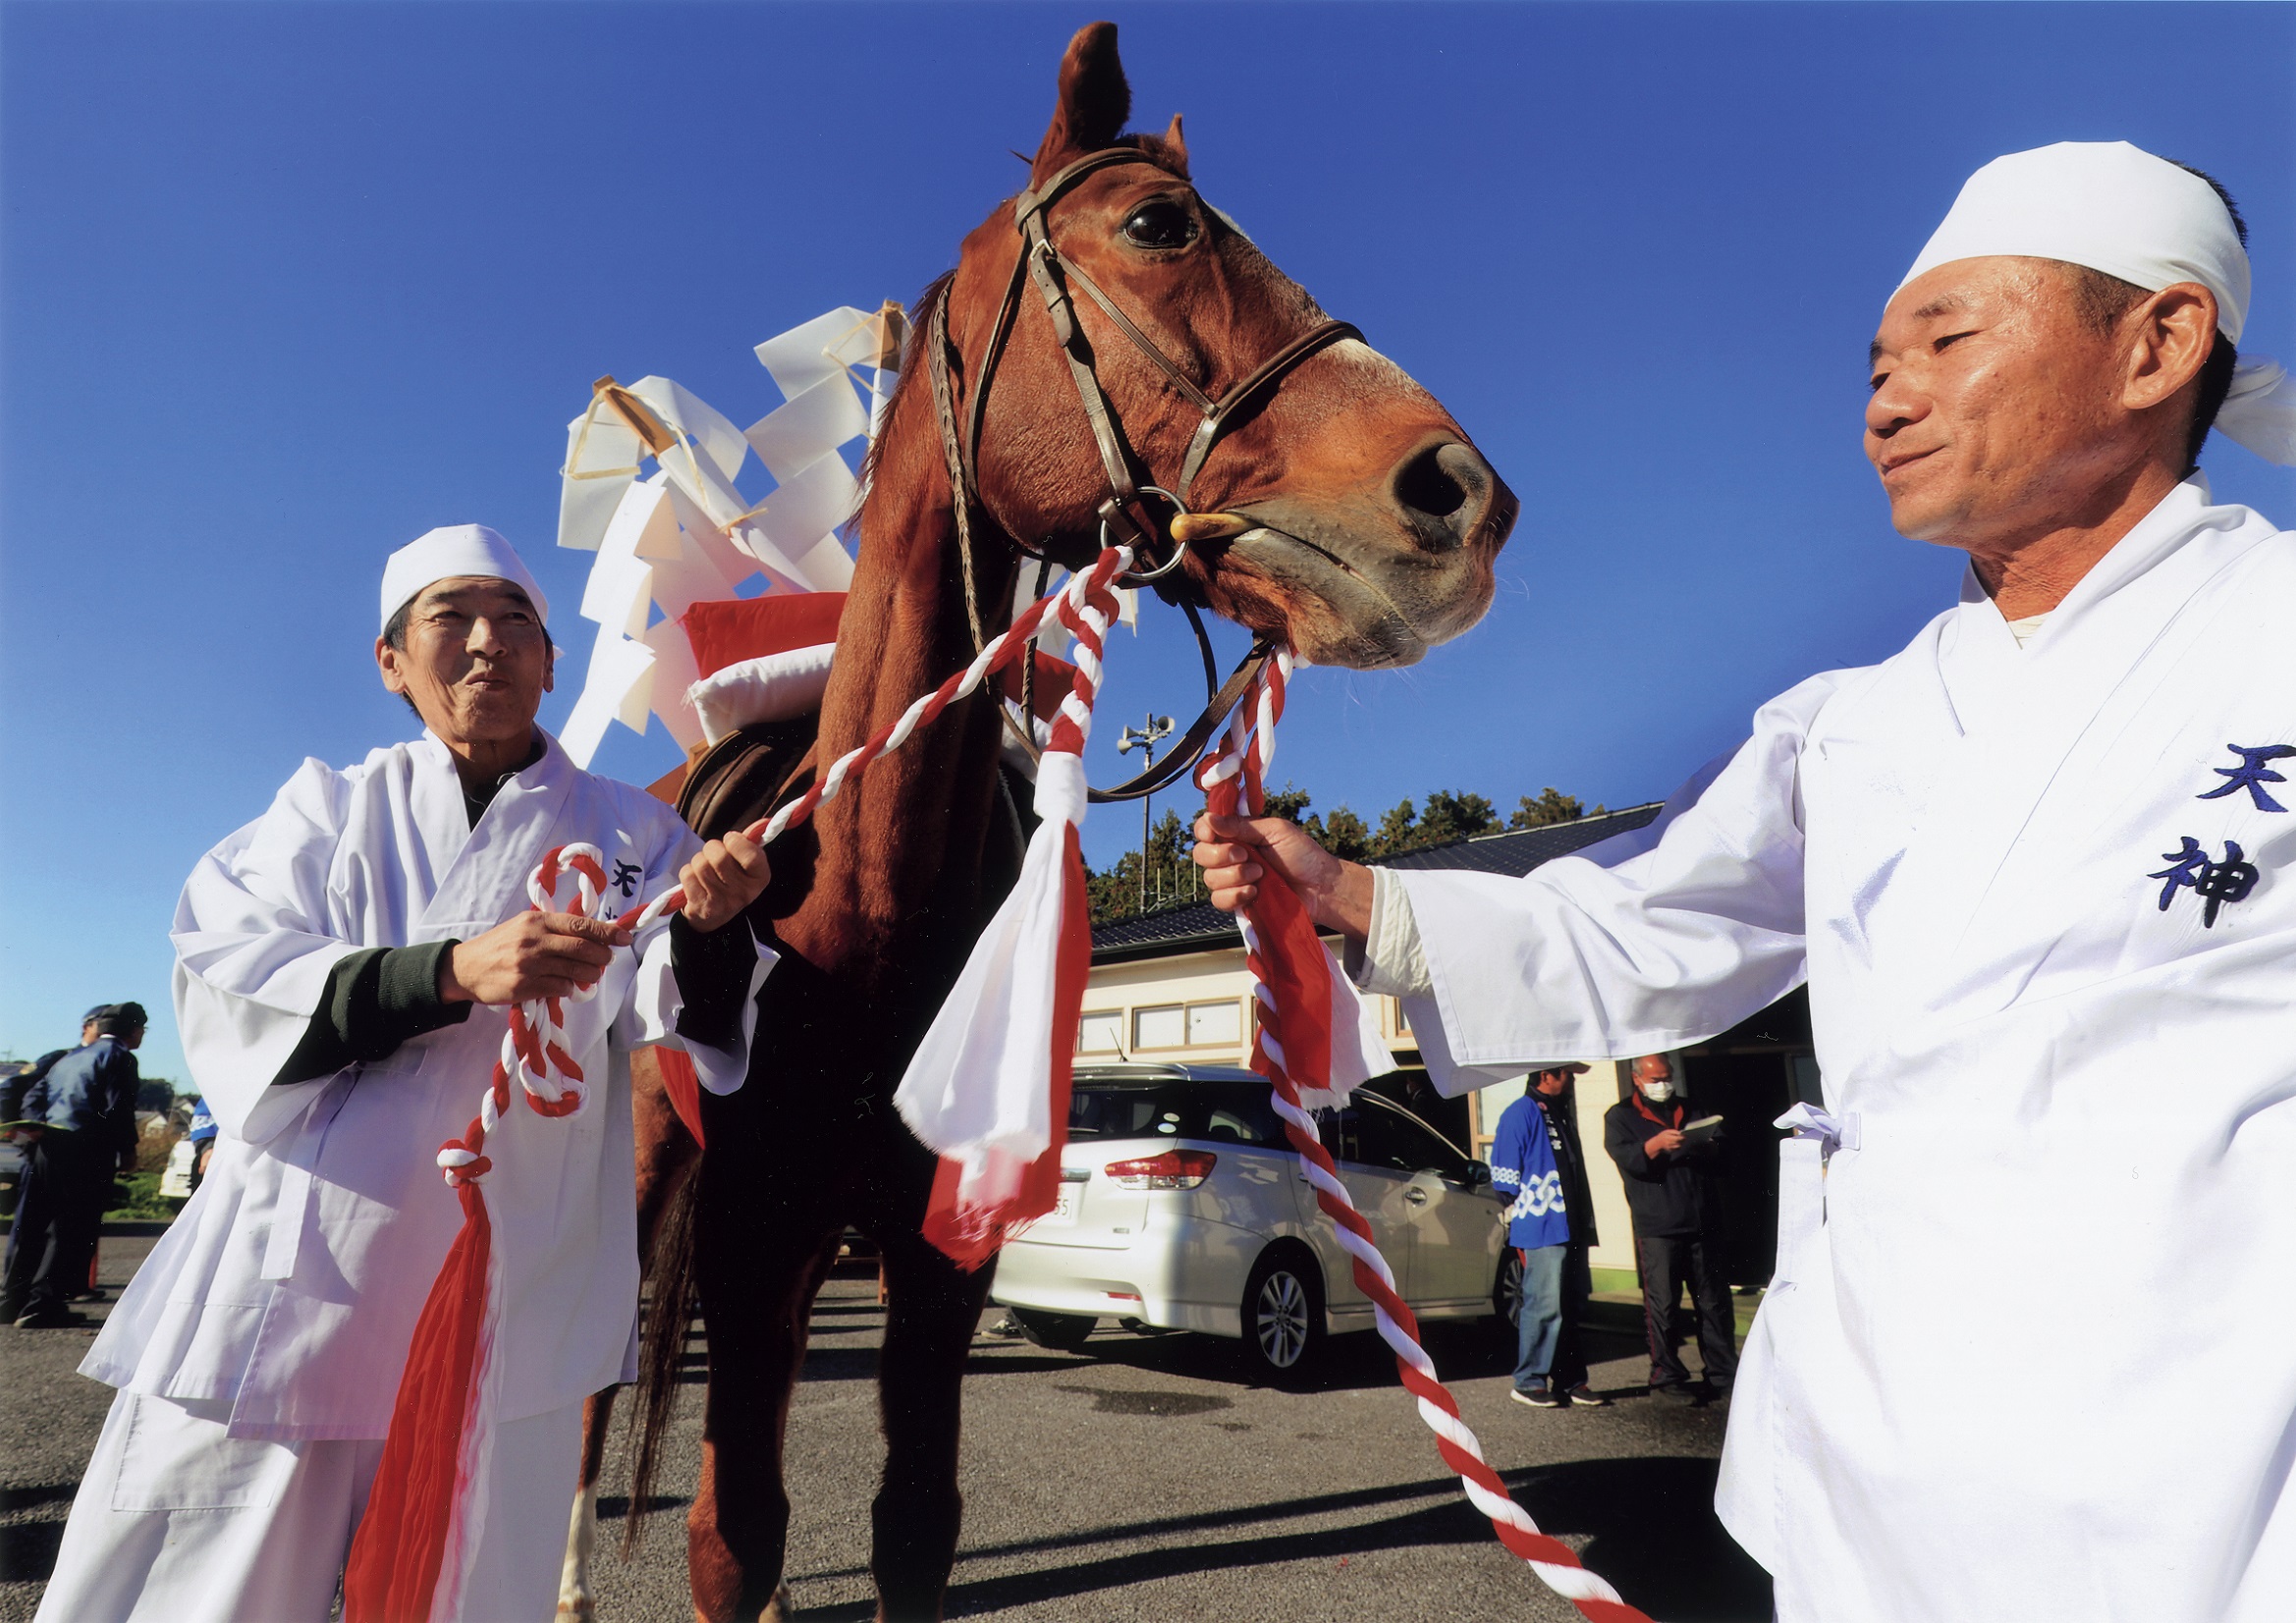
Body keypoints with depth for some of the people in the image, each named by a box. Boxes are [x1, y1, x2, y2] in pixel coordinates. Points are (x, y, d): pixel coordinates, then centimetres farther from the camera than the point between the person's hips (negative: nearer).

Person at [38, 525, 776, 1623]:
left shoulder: (629, 832, 5)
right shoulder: (330, 810, 7)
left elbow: (686, 1020, -6)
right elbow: (228, 991, -7)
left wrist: (708, 924, -29)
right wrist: (458, 971, -23)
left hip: (506, 1300, 0)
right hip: (287, 1280, 1)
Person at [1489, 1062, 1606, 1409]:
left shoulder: (1562, 1112, 18)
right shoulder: (1520, 1114, -10)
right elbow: (1504, 1177, -11)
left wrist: (1586, 1222, 18)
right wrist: (1517, 1229, -10)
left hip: (1572, 1229, 8)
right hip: (1542, 1231, -8)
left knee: (1572, 1307, 12)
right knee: (1544, 1307, -4)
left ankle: (1571, 1381, 21)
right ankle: (1528, 1382, 7)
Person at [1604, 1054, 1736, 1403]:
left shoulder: (1689, 1110, 21)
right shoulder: (1620, 1116, 6)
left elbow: (1719, 1147, 22)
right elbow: (1624, 1157, -10)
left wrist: (1711, 1144, -1)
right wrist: (1656, 1145, -27)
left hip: (1701, 1223, 4)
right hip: (1656, 1227, -4)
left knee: (1714, 1301, 7)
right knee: (1661, 1305, -3)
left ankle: (1723, 1373, 17)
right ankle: (1666, 1377, 5)